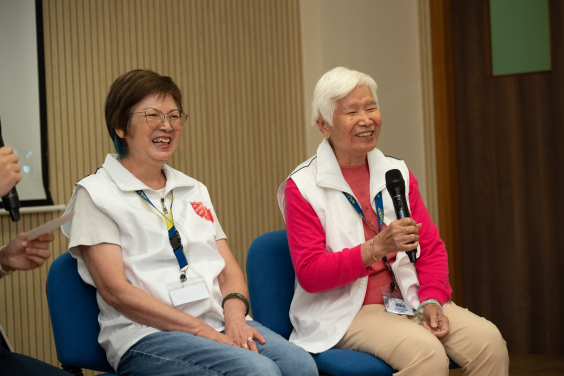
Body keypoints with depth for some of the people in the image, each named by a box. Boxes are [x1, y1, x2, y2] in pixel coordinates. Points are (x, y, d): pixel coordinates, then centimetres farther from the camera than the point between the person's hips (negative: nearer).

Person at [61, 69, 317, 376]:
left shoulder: (194, 190, 21)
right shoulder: (95, 193, 1)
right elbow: (115, 289, -8)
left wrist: (234, 313, -7)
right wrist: (201, 330, -15)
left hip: (218, 325, 6)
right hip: (146, 335, -6)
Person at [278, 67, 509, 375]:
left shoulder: (397, 173, 12)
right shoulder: (302, 186, -5)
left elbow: (431, 246, 13)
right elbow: (309, 274, -12)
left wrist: (431, 300, -6)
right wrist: (377, 247, -22)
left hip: (408, 301, 5)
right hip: (347, 312, -5)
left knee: (488, 340, -19)